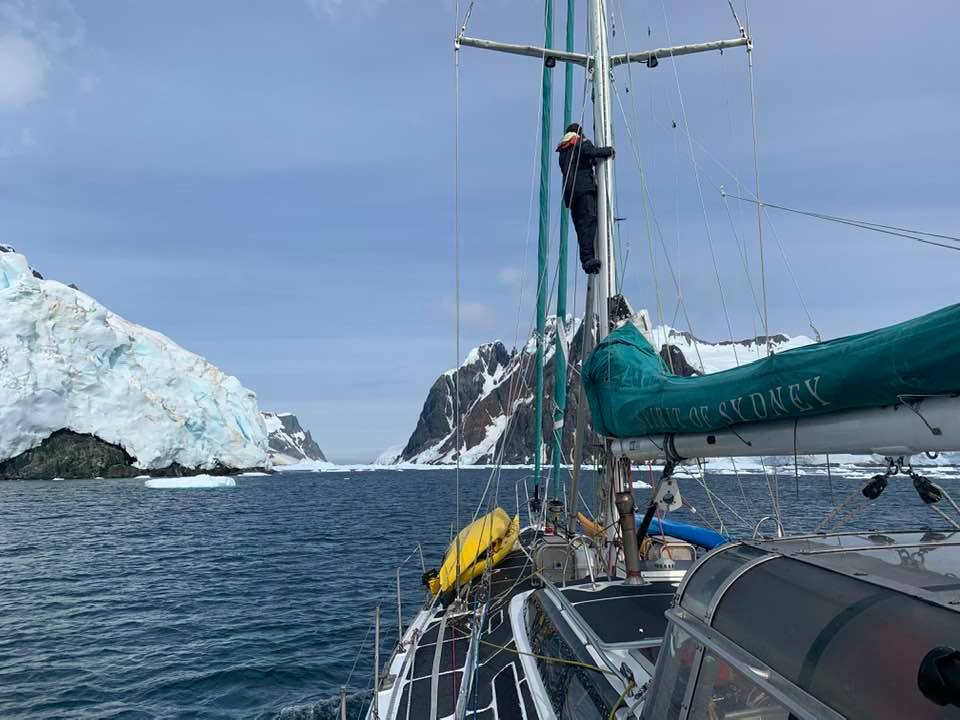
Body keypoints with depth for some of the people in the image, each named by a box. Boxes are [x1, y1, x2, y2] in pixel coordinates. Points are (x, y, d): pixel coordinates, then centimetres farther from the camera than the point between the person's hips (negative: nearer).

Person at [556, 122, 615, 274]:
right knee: (589, 220, -18)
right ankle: (588, 258, -34)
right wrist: (609, 150, 3)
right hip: (584, 188, -7)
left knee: (581, 225, 0)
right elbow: (591, 152, -12)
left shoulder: (563, 151, 30)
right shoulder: (582, 143, 8)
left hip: (569, 192, 7)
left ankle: (586, 261, -9)